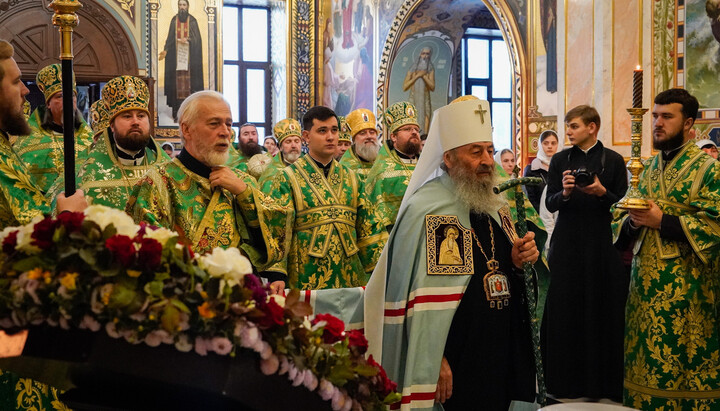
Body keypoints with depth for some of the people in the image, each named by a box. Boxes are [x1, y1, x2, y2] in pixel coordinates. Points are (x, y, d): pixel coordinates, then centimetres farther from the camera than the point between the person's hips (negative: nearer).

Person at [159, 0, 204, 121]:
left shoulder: (192, 21, 3)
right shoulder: (174, 20, 8)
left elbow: (197, 38, 1)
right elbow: (170, 38, 7)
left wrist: (187, 40, -16)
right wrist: (165, 51, -4)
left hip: (189, 55, -1)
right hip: (176, 55, 1)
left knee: (189, 80, -5)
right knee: (176, 81, -4)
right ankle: (177, 110, -4)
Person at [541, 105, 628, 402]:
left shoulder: (613, 161, 2)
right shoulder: (560, 160, 7)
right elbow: (550, 204, 5)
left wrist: (602, 193, -16)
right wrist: (564, 193, -15)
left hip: (603, 244, -1)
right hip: (567, 244, 2)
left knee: (602, 309, -1)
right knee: (565, 310, 1)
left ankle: (603, 382, 10)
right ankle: (567, 381, 11)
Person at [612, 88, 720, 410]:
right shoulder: (650, 167, 13)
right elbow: (623, 224, 17)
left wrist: (662, 221, -18)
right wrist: (632, 220, -7)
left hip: (684, 285, -6)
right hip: (645, 279, 6)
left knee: (681, 365, 0)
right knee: (644, 365, 9)